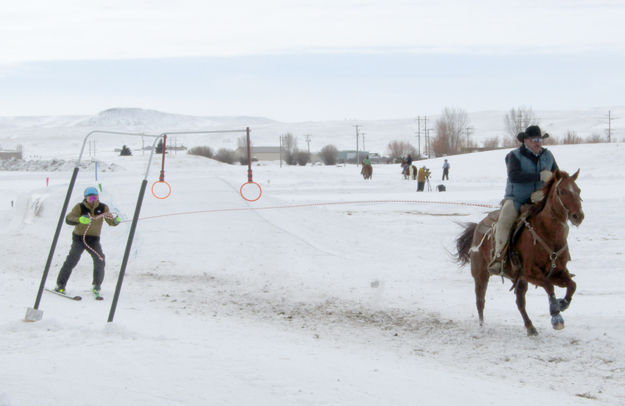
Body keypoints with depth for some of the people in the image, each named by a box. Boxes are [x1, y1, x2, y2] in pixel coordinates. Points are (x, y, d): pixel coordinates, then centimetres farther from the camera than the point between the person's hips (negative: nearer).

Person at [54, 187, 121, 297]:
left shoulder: (102, 208, -2)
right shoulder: (80, 207, -11)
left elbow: (110, 222, 2)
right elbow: (68, 219, -22)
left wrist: (116, 220, -22)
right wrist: (80, 219, -42)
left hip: (94, 239, 2)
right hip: (79, 237, -2)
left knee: (100, 260, -14)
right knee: (72, 260, -16)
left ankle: (97, 286, 5)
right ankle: (60, 285, -5)